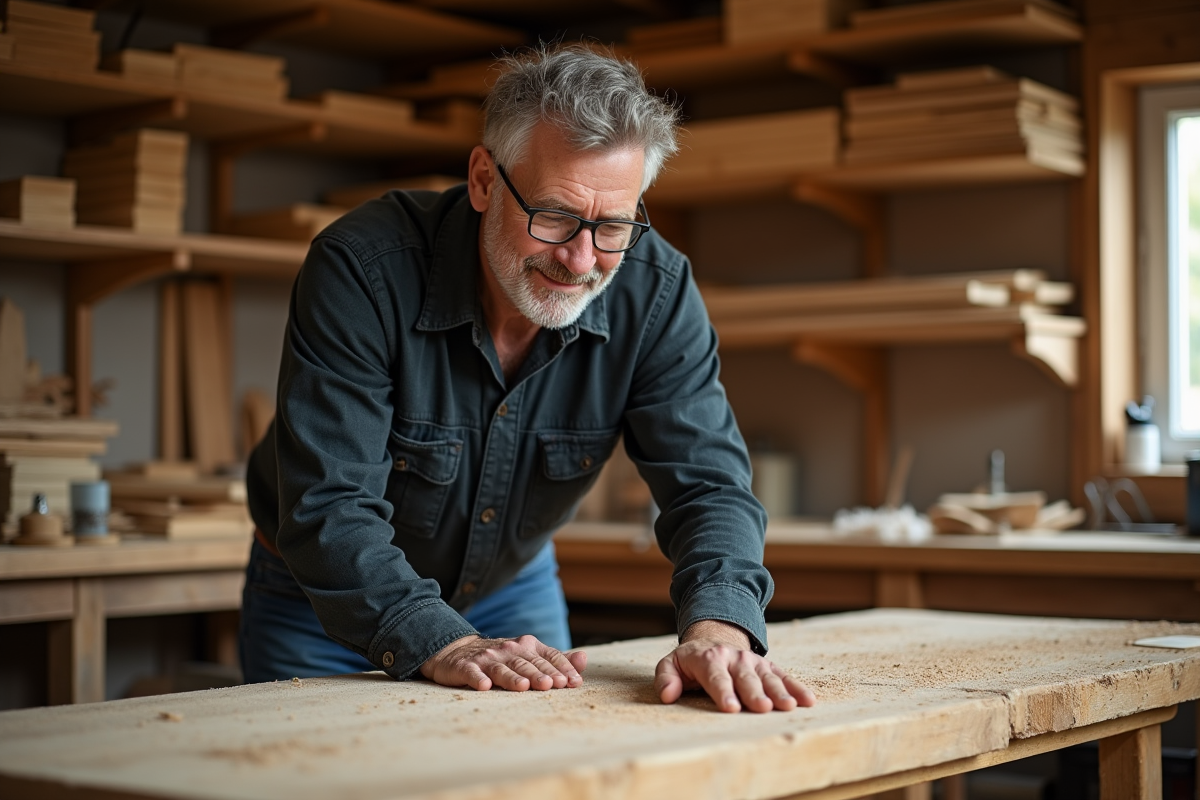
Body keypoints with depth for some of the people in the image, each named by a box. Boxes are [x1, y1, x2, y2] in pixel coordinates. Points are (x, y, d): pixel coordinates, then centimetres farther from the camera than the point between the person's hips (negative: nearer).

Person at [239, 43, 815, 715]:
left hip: (512, 588, 3)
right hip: (325, 602, -2)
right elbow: (329, 505, -34)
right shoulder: (362, 270, -31)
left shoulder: (656, 293, -20)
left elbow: (707, 479, -24)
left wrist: (719, 629, -44)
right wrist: (441, 644, -48)